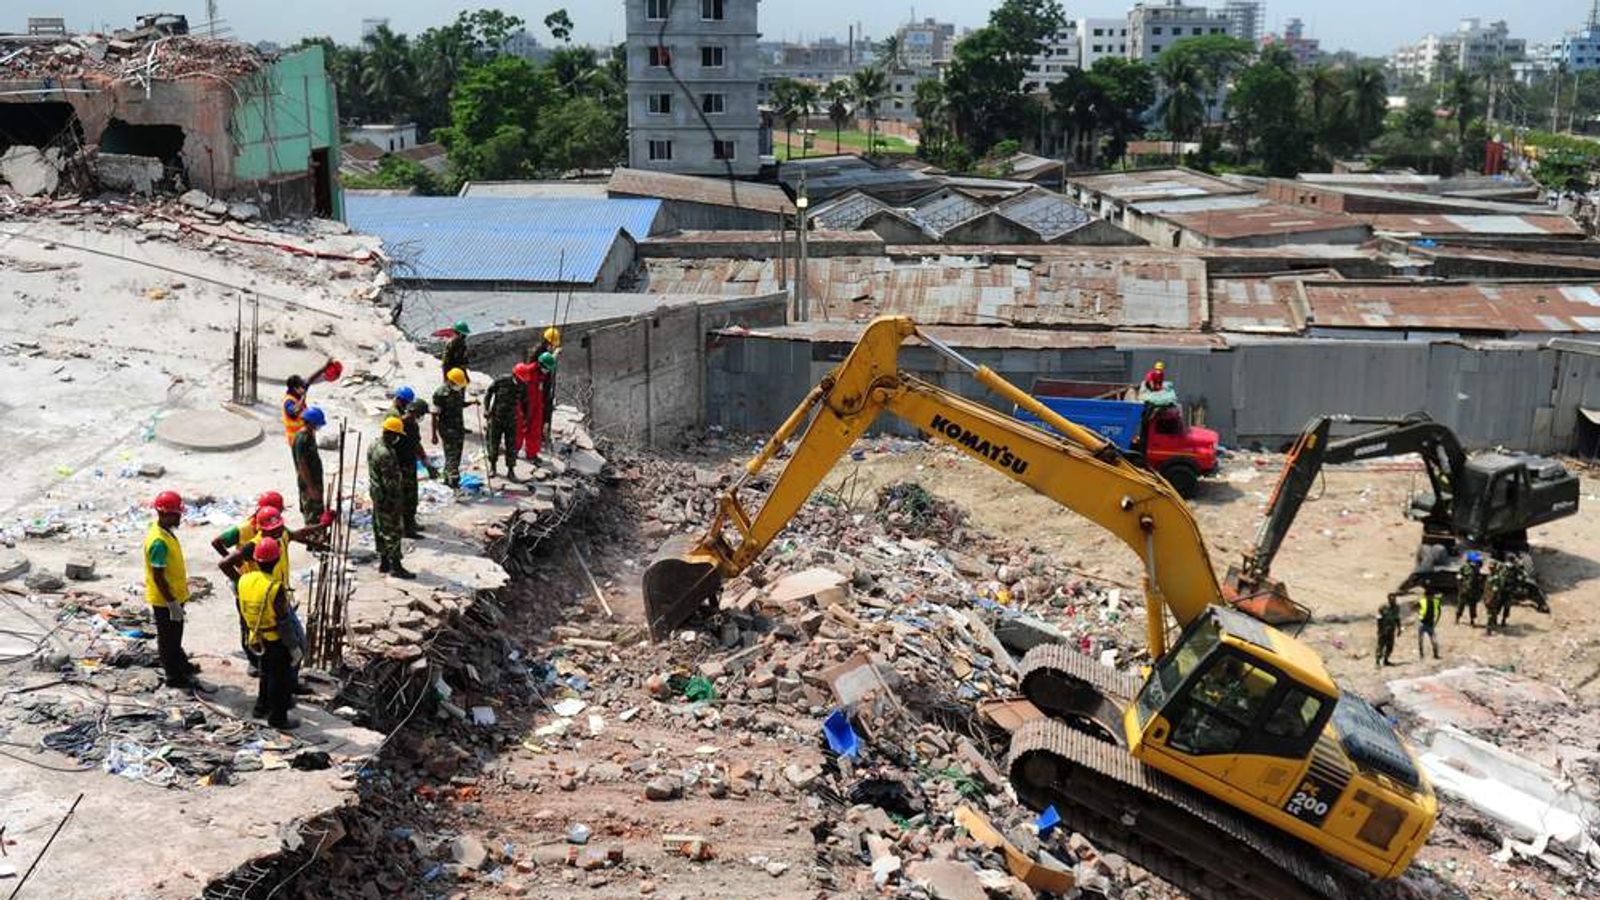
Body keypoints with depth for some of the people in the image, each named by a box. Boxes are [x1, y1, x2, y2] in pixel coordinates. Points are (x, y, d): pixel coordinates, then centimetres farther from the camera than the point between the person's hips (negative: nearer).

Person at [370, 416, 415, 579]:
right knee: (393, 531, -2)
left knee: (381, 529, 17)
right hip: (387, 498, -10)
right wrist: (397, 501, -19)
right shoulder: (385, 454, -26)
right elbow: (389, 481, -25)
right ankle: (395, 567, 3)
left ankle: (384, 562, 27)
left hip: (376, 493, 10)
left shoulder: (374, 445, 5)